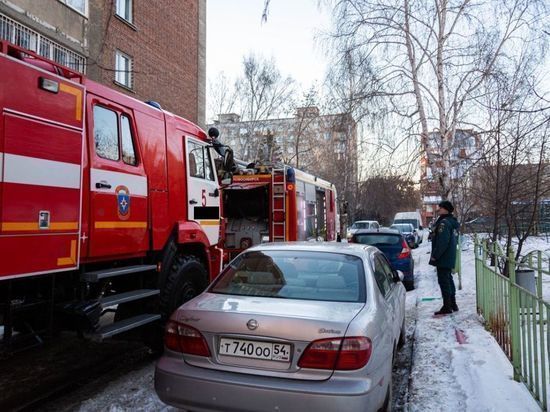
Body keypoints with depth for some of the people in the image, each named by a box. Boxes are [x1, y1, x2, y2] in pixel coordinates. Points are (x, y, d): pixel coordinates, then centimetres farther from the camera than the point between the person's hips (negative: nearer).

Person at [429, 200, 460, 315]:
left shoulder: (444, 223, -20)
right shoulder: (453, 222, 14)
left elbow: (442, 242, -26)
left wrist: (435, 255, -20)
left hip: (443, 258, -11)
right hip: (450, 258, 11)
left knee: (443, 281, -5)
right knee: (448, 279, 18)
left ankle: (447, 306, -1)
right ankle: (452, 304, 28)